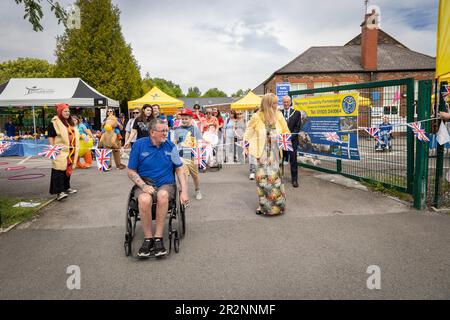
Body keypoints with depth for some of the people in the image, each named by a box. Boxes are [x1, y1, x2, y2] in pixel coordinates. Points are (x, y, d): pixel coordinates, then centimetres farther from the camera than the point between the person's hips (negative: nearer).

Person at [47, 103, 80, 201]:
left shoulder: (70, 123, 17)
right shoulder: (54, 123, -7)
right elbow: (51, 137, -12)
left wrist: (76, 149, 22)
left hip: (70, 151, 8)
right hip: (61, 152, -8)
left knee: (68, 169, 15)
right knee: (60, 171, -11)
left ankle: (66, 188, 27)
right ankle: (59, 192, -12)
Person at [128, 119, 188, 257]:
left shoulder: (170, 146, 4)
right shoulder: (139, 145, 0)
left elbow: (179, 170, 6)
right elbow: (131, 172, 2)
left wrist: (184, 192, -5)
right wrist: (143, 185, -15)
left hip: (166, 184, 1)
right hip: (145, 184, 0)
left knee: (163, 195, -37)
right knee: (144, 200, -36)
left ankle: (158, 237, -26)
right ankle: (148, 238, -19)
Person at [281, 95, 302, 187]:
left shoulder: (296, 113, 3)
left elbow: (297, 127, -2)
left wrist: (291, 136, -14)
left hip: (292, 140, -1)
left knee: (293, 161, 2)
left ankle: (294, 180, 10)